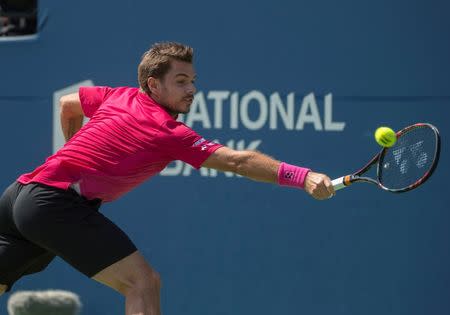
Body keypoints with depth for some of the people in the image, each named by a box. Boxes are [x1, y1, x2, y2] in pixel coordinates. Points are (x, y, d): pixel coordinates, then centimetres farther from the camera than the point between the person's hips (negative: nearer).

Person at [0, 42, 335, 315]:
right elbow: (238, 161, -17)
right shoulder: (170, 133, -9)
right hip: (57, 202, -9)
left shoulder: (118, 97, 15)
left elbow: (67, 104, 34)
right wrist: (303, 176, -22)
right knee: (143, 282, -14)